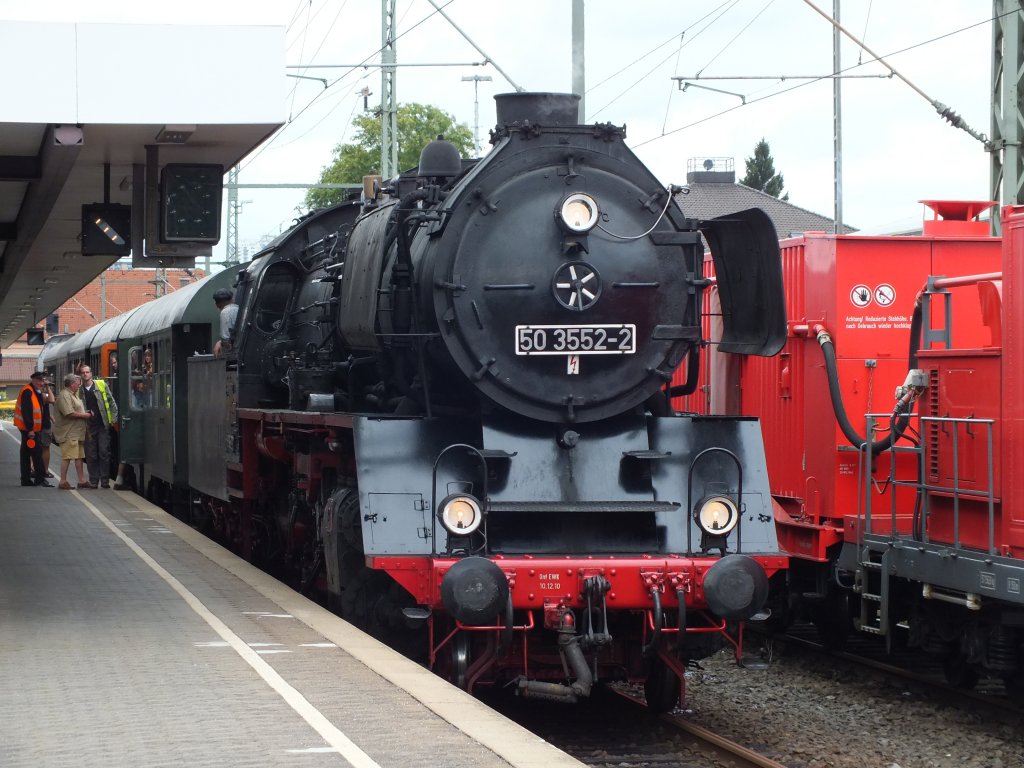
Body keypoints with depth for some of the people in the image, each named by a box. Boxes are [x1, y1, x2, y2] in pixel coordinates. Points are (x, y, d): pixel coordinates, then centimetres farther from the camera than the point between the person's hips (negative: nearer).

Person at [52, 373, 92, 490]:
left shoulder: (74, 395, 20)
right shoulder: (64, 395, -14)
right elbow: (69, 413, -22)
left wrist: (86, 412, 9)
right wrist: (85, 415, -12)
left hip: (77, 432, 11)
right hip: (68, 433, -11)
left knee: (79, 456, 11)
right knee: (67, 457, -8)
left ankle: (82, 480, 15)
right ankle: (63, 482, -5)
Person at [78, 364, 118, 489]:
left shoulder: (102, 385, 3)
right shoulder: (79, 390, 6)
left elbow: (112, 402, 7)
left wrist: (114, 419, 2)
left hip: (103, 425, -1)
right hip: (88, 426, 1)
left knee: (104, 453, -2)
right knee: (91, 455, 3)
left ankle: (105, 481, 3)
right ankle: (93, 481, 10)